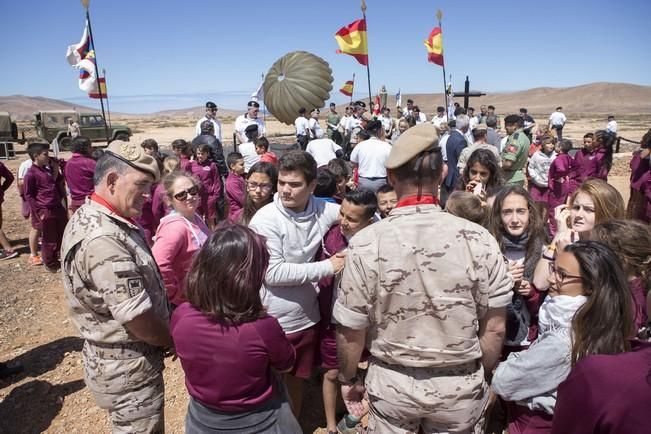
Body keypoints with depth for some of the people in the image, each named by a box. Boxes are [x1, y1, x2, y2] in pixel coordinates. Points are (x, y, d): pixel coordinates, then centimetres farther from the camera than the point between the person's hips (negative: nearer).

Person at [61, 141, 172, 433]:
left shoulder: (92, 218, 3)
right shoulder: (102, 239, -30)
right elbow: (138, 319, -28)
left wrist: (168, 336, 7)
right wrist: (176, 340, -8)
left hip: (124, 362, 9)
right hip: (129, 369, -9)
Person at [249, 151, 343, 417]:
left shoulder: (323, 210, -6)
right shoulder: (265, 219, -19)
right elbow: (273, 273, -23)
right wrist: (327, 267, -20)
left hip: (306, 317, 4)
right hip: (273, 321, -4)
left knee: (297, 380, 23)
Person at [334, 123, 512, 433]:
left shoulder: (366, 244, -21)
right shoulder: (479, 240, -17)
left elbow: (350, 331, -13)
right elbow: (494, 327, -8)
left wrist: (348, 379, 7)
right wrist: (484, 379, 11)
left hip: (392, 382, -1)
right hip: (460, 385, 1)